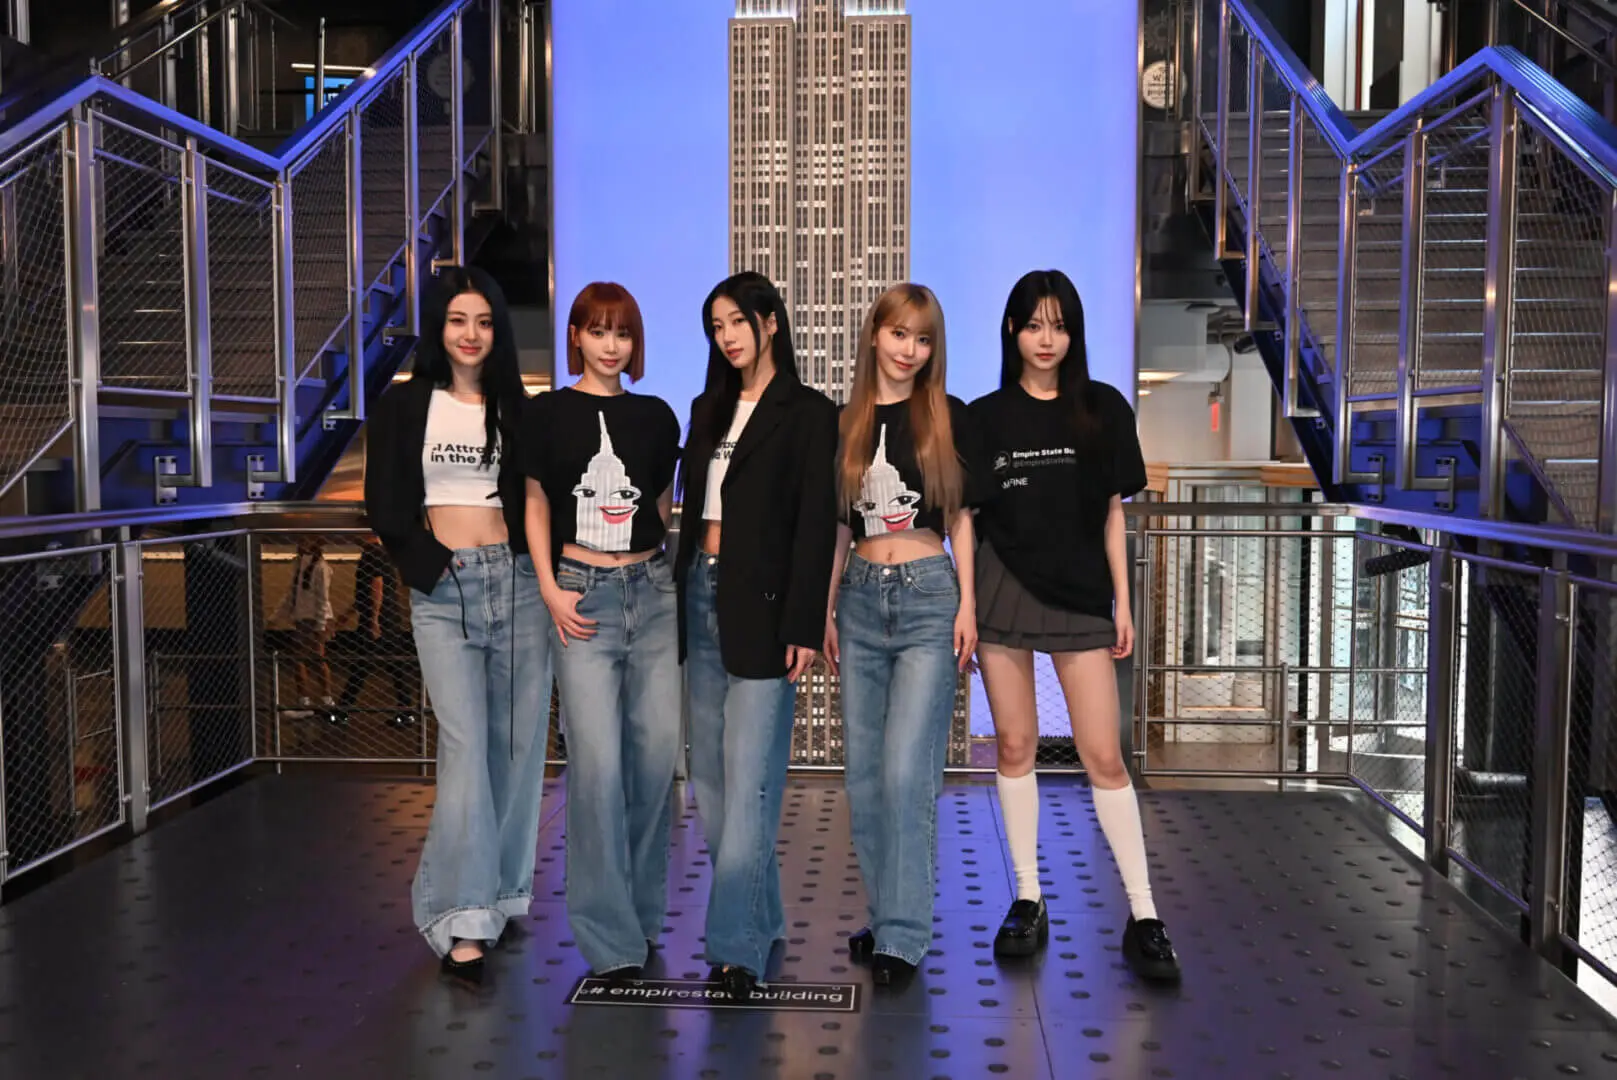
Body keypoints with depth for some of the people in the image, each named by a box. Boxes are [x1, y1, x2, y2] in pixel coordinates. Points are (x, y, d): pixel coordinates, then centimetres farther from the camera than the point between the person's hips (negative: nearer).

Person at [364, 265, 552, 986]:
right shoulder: (404, 407, 8)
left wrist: (542, 568, -1)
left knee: (517, 743, 4)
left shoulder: (516, 409, 13)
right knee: (467, 745, -12)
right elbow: (386, 506, 4)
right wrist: (432, 564, -4)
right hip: (444, 592, -2)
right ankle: (464, 919, -8)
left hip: (516, 582, 3)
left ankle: (503, 892, 19)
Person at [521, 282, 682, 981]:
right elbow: (535, 505, 7)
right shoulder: (547, 413, 5)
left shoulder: (656, 416, 12)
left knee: (657, 752, 1)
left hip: (653, 589, 3)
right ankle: (611, 939, -1)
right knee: (598, 760, -10)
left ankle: (644, 914, 20)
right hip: (582, 595, -3)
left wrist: (679, 580, 9)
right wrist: (550, 590, -3)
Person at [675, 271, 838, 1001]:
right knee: (710, 777, 10)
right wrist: (681, 594, 12)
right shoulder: (709, 410, 16)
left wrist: (802, 627, -15)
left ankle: (737, 949, -5)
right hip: (701, 596, 7)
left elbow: (816, 526, -8)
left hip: (761, 605, -7)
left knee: (748, 782, -9)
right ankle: (764, 922, 22)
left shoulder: (809, 413, -3)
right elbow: (693, 509, 17)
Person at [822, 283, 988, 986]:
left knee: (906, 771, -10)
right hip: (861, 598, 4)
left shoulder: (949, 418, 3)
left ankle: (904, 936, -1)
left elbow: (961, 518, 4)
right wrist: (827, 609, 11)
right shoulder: (846, 422, 10)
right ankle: (885, 916, 21)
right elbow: (840, 526, 14)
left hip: (928, 596, -4)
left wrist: (967, 603, -4)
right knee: (865, 775, 7)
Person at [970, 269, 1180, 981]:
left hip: (1079, 593, 0)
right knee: (1015, 746, 6)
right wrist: (962, 607, 1)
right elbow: (966, 515, 6)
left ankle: (1143, 918, 6)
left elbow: (1113, 512, 6)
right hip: (1002, 590, 1)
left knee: (1104, 757, -2)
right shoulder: (986, 417, 4)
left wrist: (1122, 601, 3)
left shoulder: (1103, 409, 4)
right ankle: (1028, 902, 18)